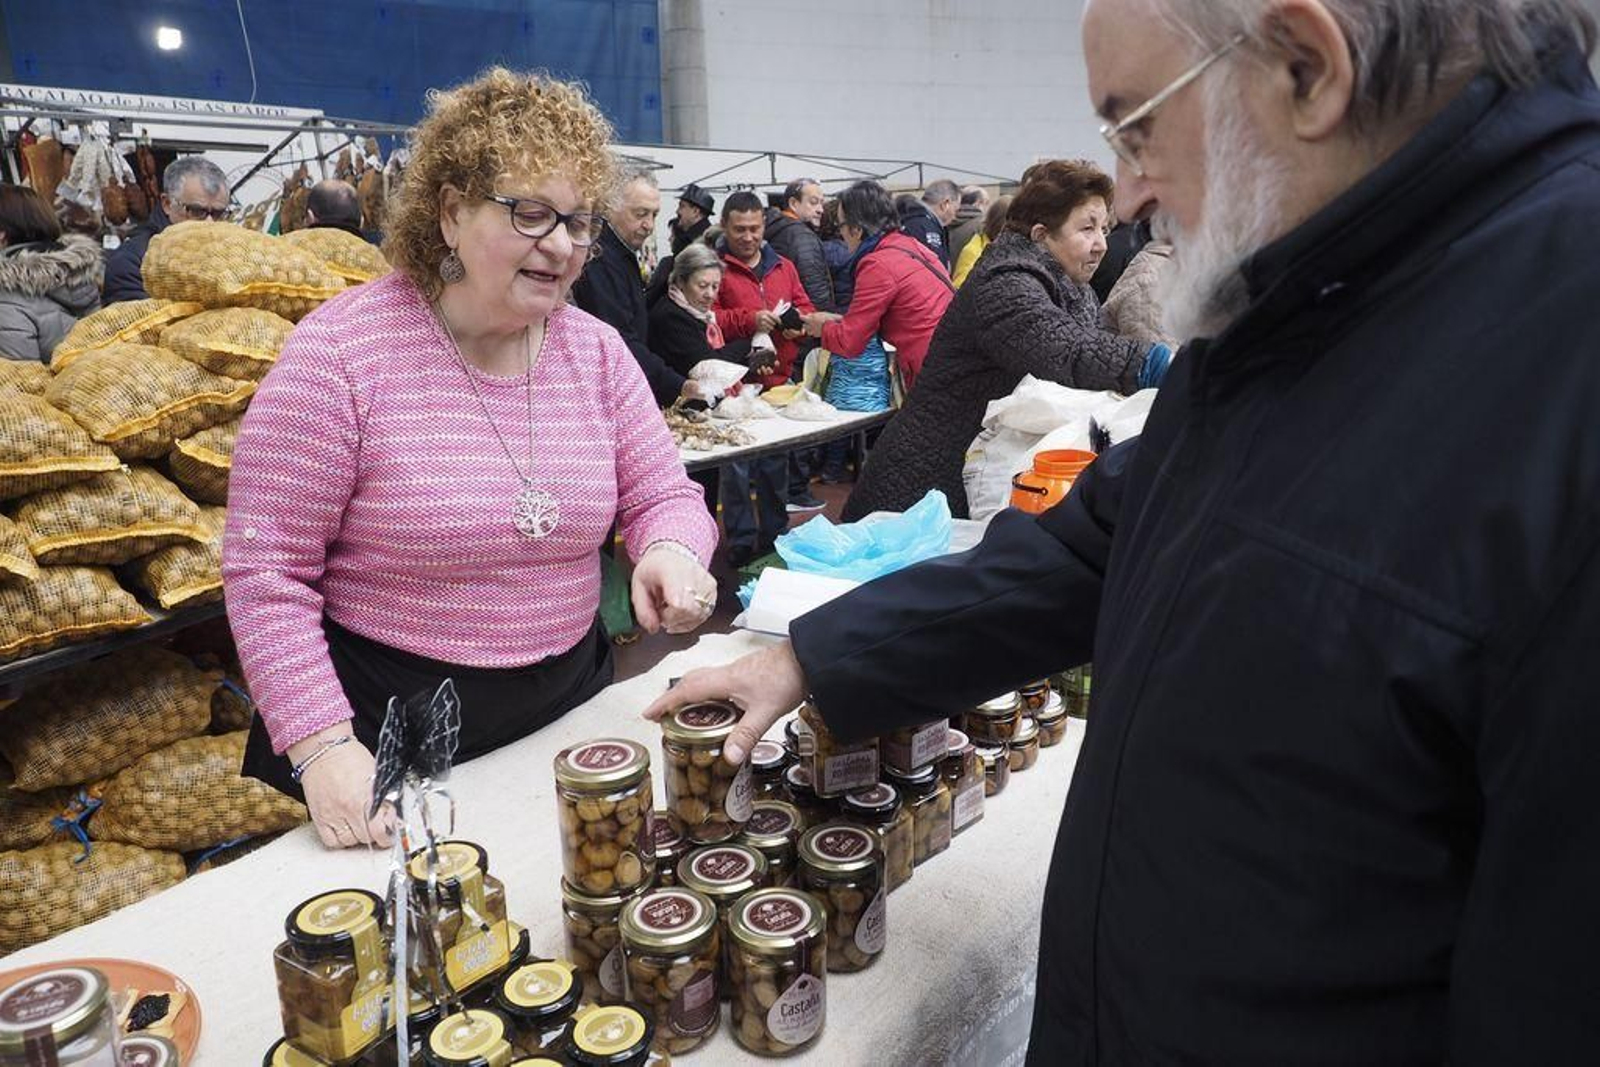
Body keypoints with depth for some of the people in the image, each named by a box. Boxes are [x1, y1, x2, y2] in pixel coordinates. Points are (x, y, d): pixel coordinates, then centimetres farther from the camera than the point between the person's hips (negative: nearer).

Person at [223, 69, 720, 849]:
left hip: (565, 715, 5)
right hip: (384, 742, -4)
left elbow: (663, 495, 3)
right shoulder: (339, 353, -16)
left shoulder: (597, 352, -1)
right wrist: (322, 747, -22)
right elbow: (267, 573, -15)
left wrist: (671, 550, -22)